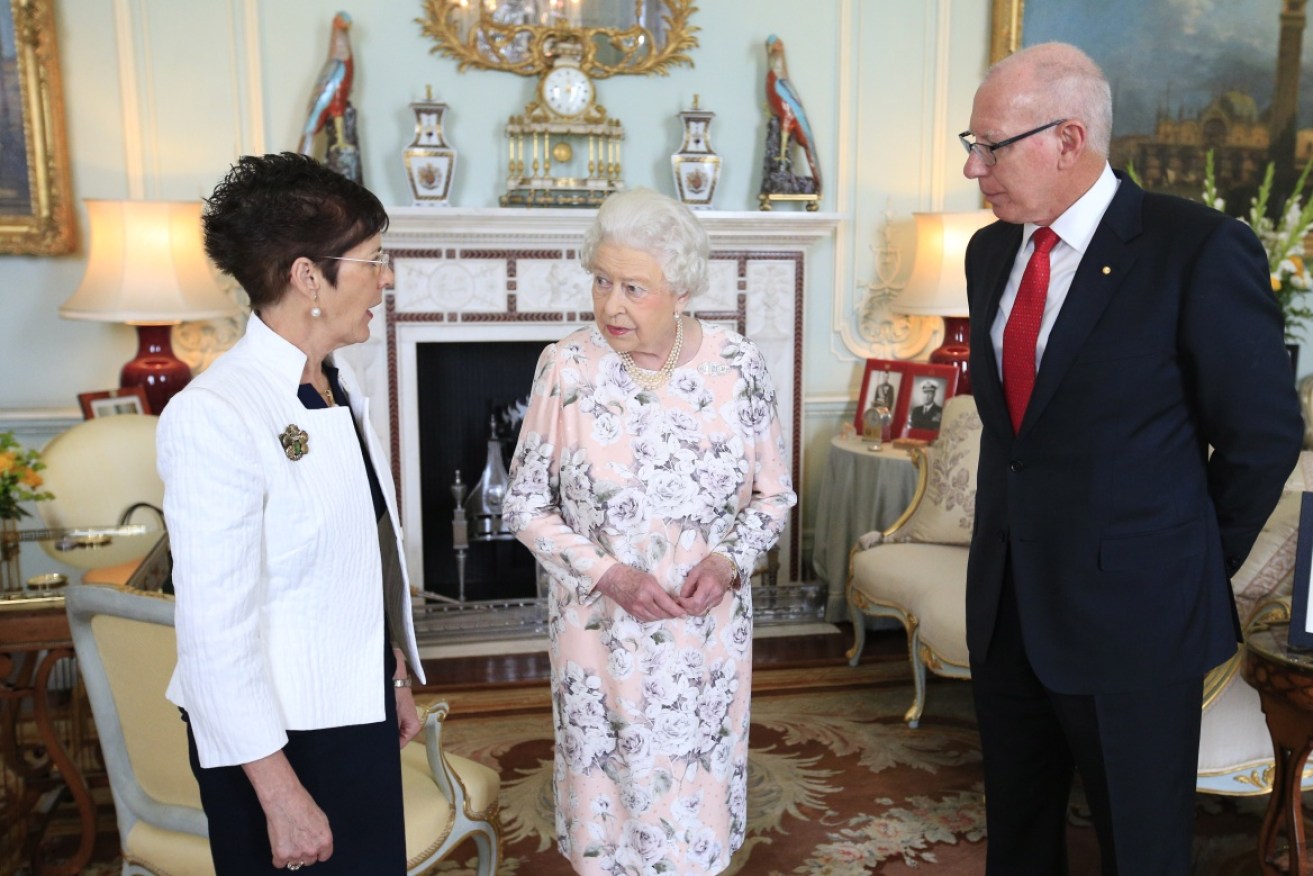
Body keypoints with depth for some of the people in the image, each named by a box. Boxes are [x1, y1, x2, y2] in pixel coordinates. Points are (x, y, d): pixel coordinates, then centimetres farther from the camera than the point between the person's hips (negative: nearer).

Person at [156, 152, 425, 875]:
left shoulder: (338, 383, 2)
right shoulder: (214, 415, -22)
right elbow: (215, 630, -21)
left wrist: (396, 680, 15)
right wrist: (280, 794, -18)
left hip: (360, 708, 7)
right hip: (277, 733, -7)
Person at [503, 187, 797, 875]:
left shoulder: (737, 364, -8)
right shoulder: (567, 367, -11)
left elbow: (774, 493, 3)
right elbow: (526, 505, -4)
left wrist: (730, 561, -14)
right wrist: (608, 574, -15)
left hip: (708, 632, 1)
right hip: (601, 631, -1)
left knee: (697, 795, 16)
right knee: (609, 790, 15)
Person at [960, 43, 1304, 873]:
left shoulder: (1201, 249, -14)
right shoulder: (989, 250, 5)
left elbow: (1265, 434, -8)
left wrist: (1194, 569, 1)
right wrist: (1015, 536, 12)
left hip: (1132, 612, -5)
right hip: (1005, 604, 6)